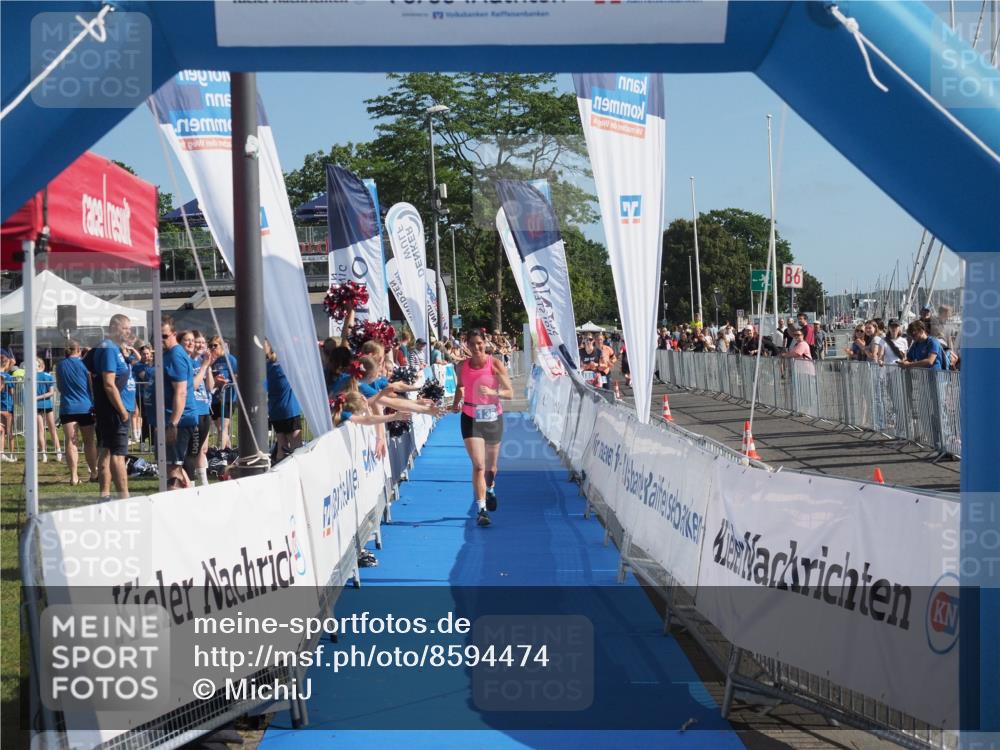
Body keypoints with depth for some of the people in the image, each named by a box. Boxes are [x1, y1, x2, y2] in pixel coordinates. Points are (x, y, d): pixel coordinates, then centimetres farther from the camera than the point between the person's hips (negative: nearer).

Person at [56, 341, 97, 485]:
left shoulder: (60, 366, 2)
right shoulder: (85, 364, -4)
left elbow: (59, 387, 14)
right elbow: (93, 385, 0)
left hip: (67, 408, 1)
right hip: (86, 407, -1)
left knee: (71, 442, -1)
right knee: (89, 441, 11)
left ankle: (74, 475, -9)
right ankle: (93, 473, 18)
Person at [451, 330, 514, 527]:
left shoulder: (496, 365, -9)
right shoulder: (462, 367, -1)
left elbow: (510, 392, -10)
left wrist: (493, 392, -27)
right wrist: (456, 402, -1)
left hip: (493, 417, 0)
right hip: (470, 418, 0)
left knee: (491, 465, 17)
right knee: (478, 464, -14)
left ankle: (490, 490, 50)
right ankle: (482, 509, -15)